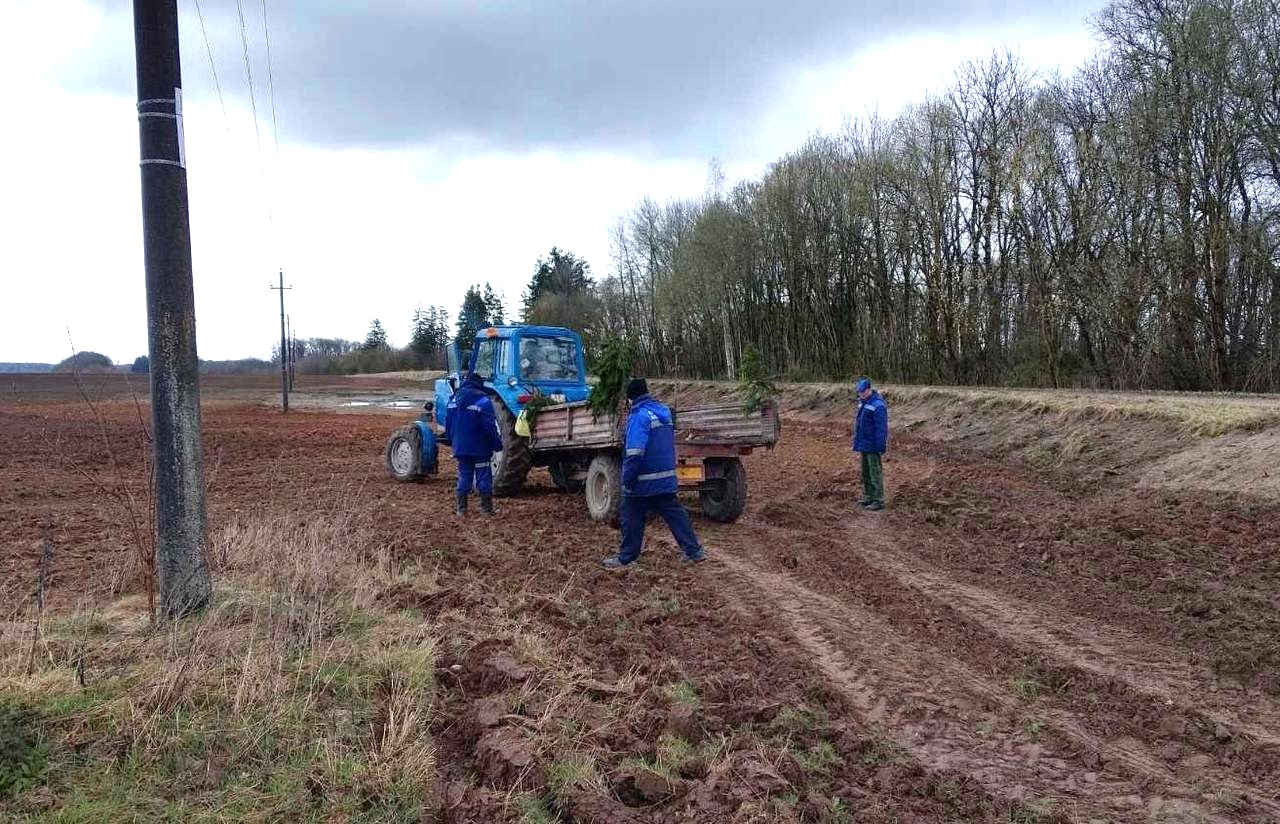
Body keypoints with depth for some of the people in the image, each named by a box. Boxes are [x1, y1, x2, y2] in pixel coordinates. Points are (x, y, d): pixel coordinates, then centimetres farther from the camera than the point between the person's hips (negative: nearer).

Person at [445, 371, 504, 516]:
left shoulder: (454, 398, 5)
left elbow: (448, 423, 11)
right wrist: (497, 444, -6)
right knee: (483, 476, 3)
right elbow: (490, 426, -16)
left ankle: (462, 508, 12)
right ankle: (486, 508, 6)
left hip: (461, 448, 5)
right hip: (480, 448, -5)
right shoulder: (482, 401, -14)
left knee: (464, 476, 12)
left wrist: (453, 441, 23)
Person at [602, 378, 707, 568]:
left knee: (631, 517, 6)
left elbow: (634, 453, -24)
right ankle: (694, 551, 11)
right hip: (667, 479, 7)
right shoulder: (664, 412, 8)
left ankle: (626, 558, 15)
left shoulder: (639, 416, -17)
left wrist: (627, 481, -18)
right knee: (675, 514, 11)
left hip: (643, 481, -7)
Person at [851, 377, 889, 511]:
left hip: (872, 446, -9)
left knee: (875, 473, -4)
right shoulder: (862, 402, 10)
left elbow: (881, 428, -20)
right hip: (864, 444, 9)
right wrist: (857, 441, 18)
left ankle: (878, 501, 1)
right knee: (866, 473, 16)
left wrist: (880, 446, -20)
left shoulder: (878, 405, -19)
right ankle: (869, 497, 26)